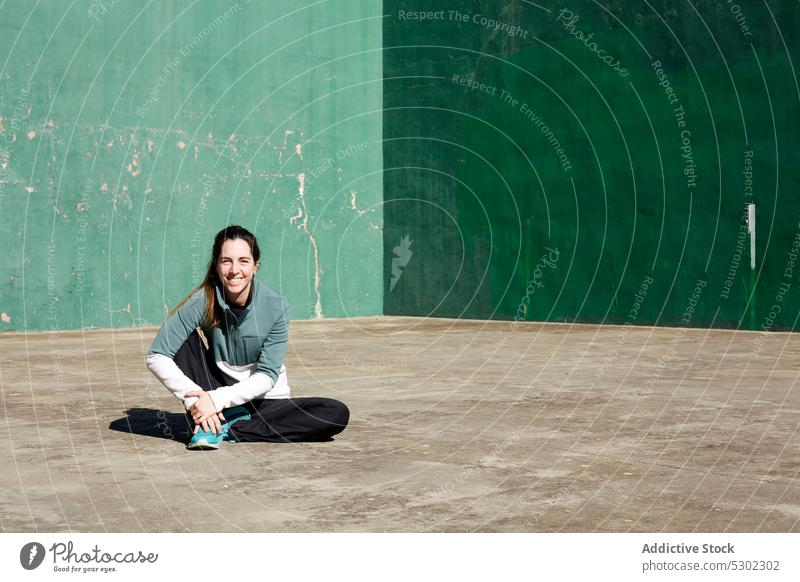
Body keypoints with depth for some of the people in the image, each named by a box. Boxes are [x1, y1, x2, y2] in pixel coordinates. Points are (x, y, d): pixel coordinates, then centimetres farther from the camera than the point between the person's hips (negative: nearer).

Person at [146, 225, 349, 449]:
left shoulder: (276, 306, -18)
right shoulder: (203, 302, -17)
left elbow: (267, 375, -16)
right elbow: (156, 356, -18)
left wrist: (218, 399, -27)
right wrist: (195, 399, -29)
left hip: (264, 400, 1)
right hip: (215, 394, 0)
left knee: (337, 414, -23)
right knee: (185, 340, -19)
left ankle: (229, 430, -23)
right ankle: (204, 427, -22)